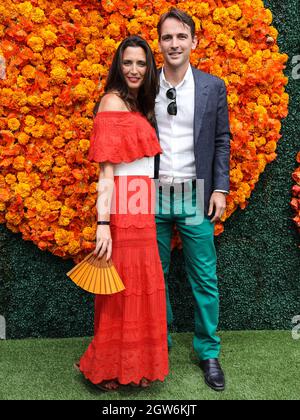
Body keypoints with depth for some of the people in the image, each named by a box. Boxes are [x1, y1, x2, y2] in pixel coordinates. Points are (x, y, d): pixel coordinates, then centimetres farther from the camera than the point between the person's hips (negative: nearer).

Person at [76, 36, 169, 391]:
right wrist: (103, 223, -22)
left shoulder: (136, 105, 19)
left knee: (139, 287, 14)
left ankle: (131, 363, 31)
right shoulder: (113, 101, -7)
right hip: (124, 212, -9)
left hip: (140, 210, 9)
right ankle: (108, 370, 20)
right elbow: (106, 169, -16)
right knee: (125, 289, 1)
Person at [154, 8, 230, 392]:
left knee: (204, 278, 4)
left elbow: (221, 141, 4)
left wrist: (219, 189, -3)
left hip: (195, 195, -1)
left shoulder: (213, 86, 3)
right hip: (152, 194, 1)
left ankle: (208, 352, 21)